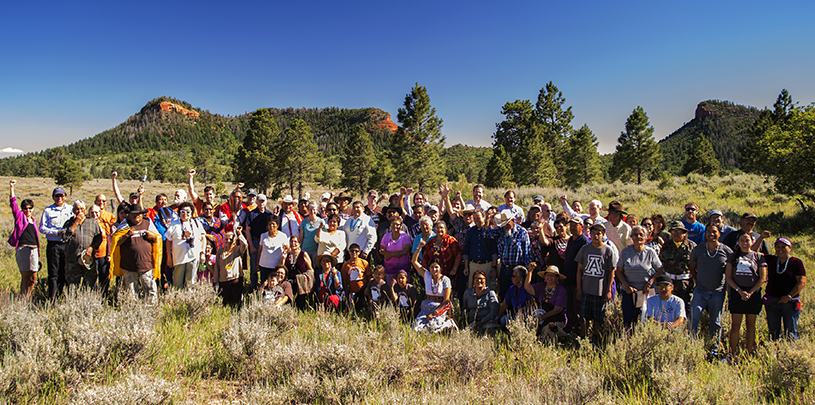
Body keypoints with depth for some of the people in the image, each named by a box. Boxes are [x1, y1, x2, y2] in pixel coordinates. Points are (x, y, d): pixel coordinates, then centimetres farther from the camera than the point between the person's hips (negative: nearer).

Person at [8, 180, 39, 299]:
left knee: (33, 277, 5)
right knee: (25, 276, -5)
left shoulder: (33, 220, 17)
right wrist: (11, 187, -16)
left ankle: (28, 298, 15)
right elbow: (13, 203, -7)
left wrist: (38, 254, 20)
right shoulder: (20, 216, 5)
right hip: (23, 249, -5)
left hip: (34, 250, 5)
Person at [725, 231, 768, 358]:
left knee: (751, 325, 6)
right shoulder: (733, 256, 7)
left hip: (753, 294, 0)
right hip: (737, 294, 0)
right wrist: (740, 291, -8)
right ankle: (732, 353, 6)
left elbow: (762, 278, 2)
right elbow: (728, 277, 4)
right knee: (735, 326, -5)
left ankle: (749, 353, 14)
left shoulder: (758, 257, 5)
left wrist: (750, 293, -8)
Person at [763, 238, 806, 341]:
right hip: (771, 303, 3)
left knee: (790, 333, 1)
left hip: (789, 302, -3)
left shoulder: (796, 262, -2)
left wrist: (789, 296, -14)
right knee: (773, 333, 7)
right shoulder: (771, 260, 8)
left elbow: (802, 282, -7)